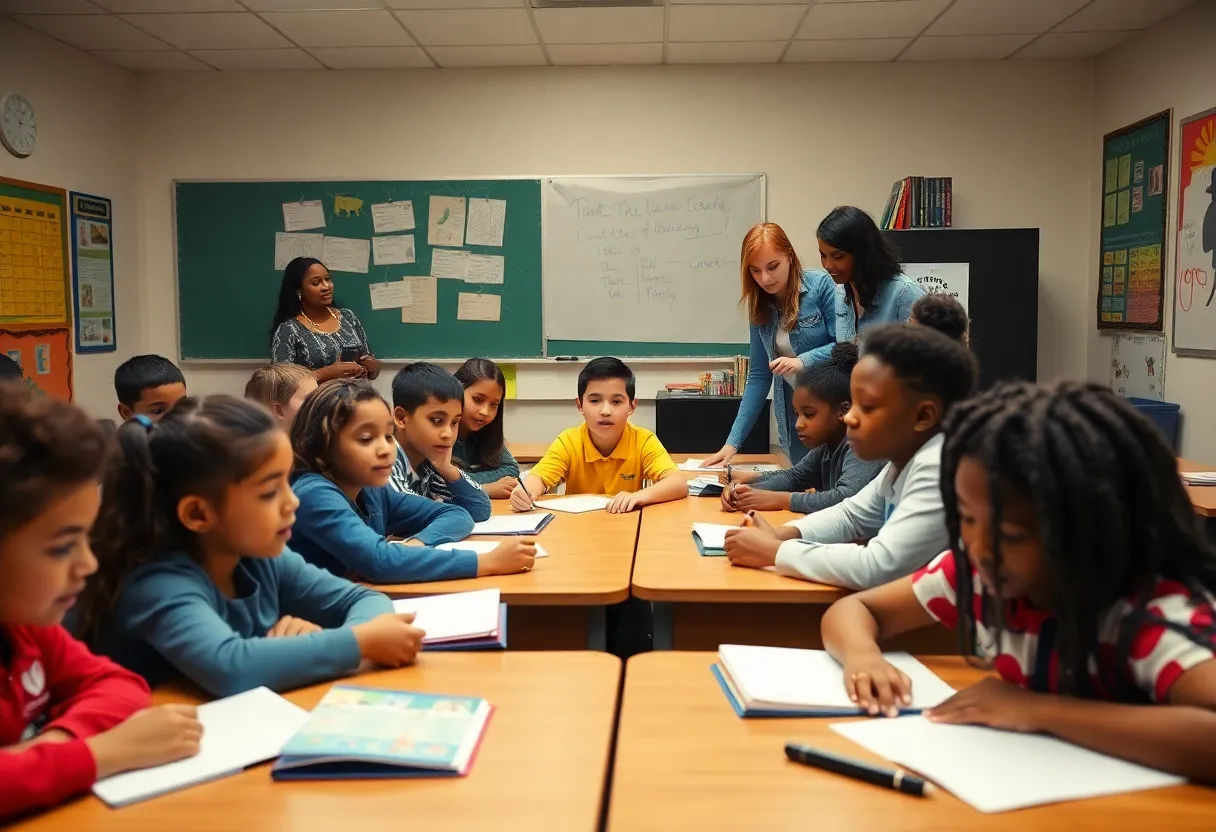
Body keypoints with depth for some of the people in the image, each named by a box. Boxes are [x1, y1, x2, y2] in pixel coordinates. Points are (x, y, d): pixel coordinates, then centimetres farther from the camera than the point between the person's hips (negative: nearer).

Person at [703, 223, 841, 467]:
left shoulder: (821, 285, -9)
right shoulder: (760, 308, 4)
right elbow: (758, 378, 6)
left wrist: (804, 361, -24)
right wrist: (733, 442, 2)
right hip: (794, 417, 4)